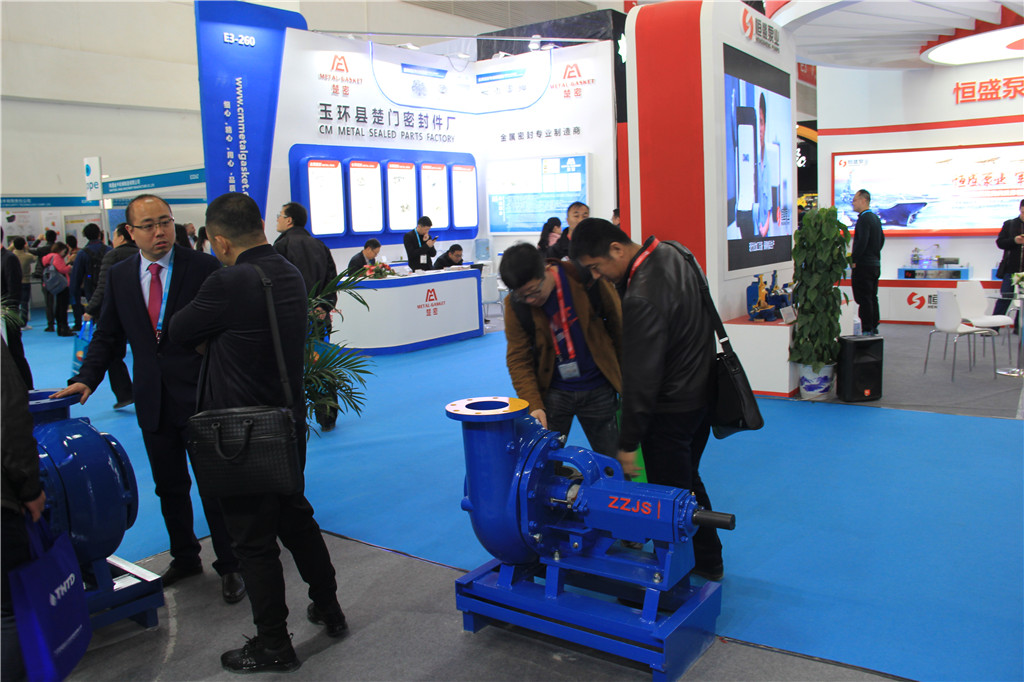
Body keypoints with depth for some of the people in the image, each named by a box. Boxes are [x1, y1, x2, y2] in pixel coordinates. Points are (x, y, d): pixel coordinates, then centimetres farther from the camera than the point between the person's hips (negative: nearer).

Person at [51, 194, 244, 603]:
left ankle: (229, 566, 19)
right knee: (169, 487, 17)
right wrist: (87, 378, -3)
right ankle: (184, 558, 35)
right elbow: (107, 335, 11)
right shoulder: (119, 276, 6)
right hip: (153, 401, 5)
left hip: (200, 396, -4)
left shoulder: (203, 267, -7)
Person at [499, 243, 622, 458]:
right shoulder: (515, 306, -11)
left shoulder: (588, 281, -15)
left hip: (598, 390, 0)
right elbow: (518, 359, -7)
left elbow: (618, 327, -1)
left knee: (611, 463, 8)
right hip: (552, 392, 1)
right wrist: (534, 405, -19)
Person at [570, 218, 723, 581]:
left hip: (672, 408, -10)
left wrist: (628, 442, -18)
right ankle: (707, 562, 37)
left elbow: (641, 378, -26)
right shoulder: (671, 253, 1)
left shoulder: (642, 299, -29)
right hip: (702, 391, 10)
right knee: (688, 482, 23)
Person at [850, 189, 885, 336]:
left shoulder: (864, 219, -15)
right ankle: (874, 328, 21)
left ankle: (867, 330, -6)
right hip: (875, 264, 10)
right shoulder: (876, 218, 15)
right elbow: (882, 239, 22)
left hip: (863, 265, -10)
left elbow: (862, 242, -23)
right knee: (872, 298, 14)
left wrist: (853, 260, -16)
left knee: (864, 299, -7)